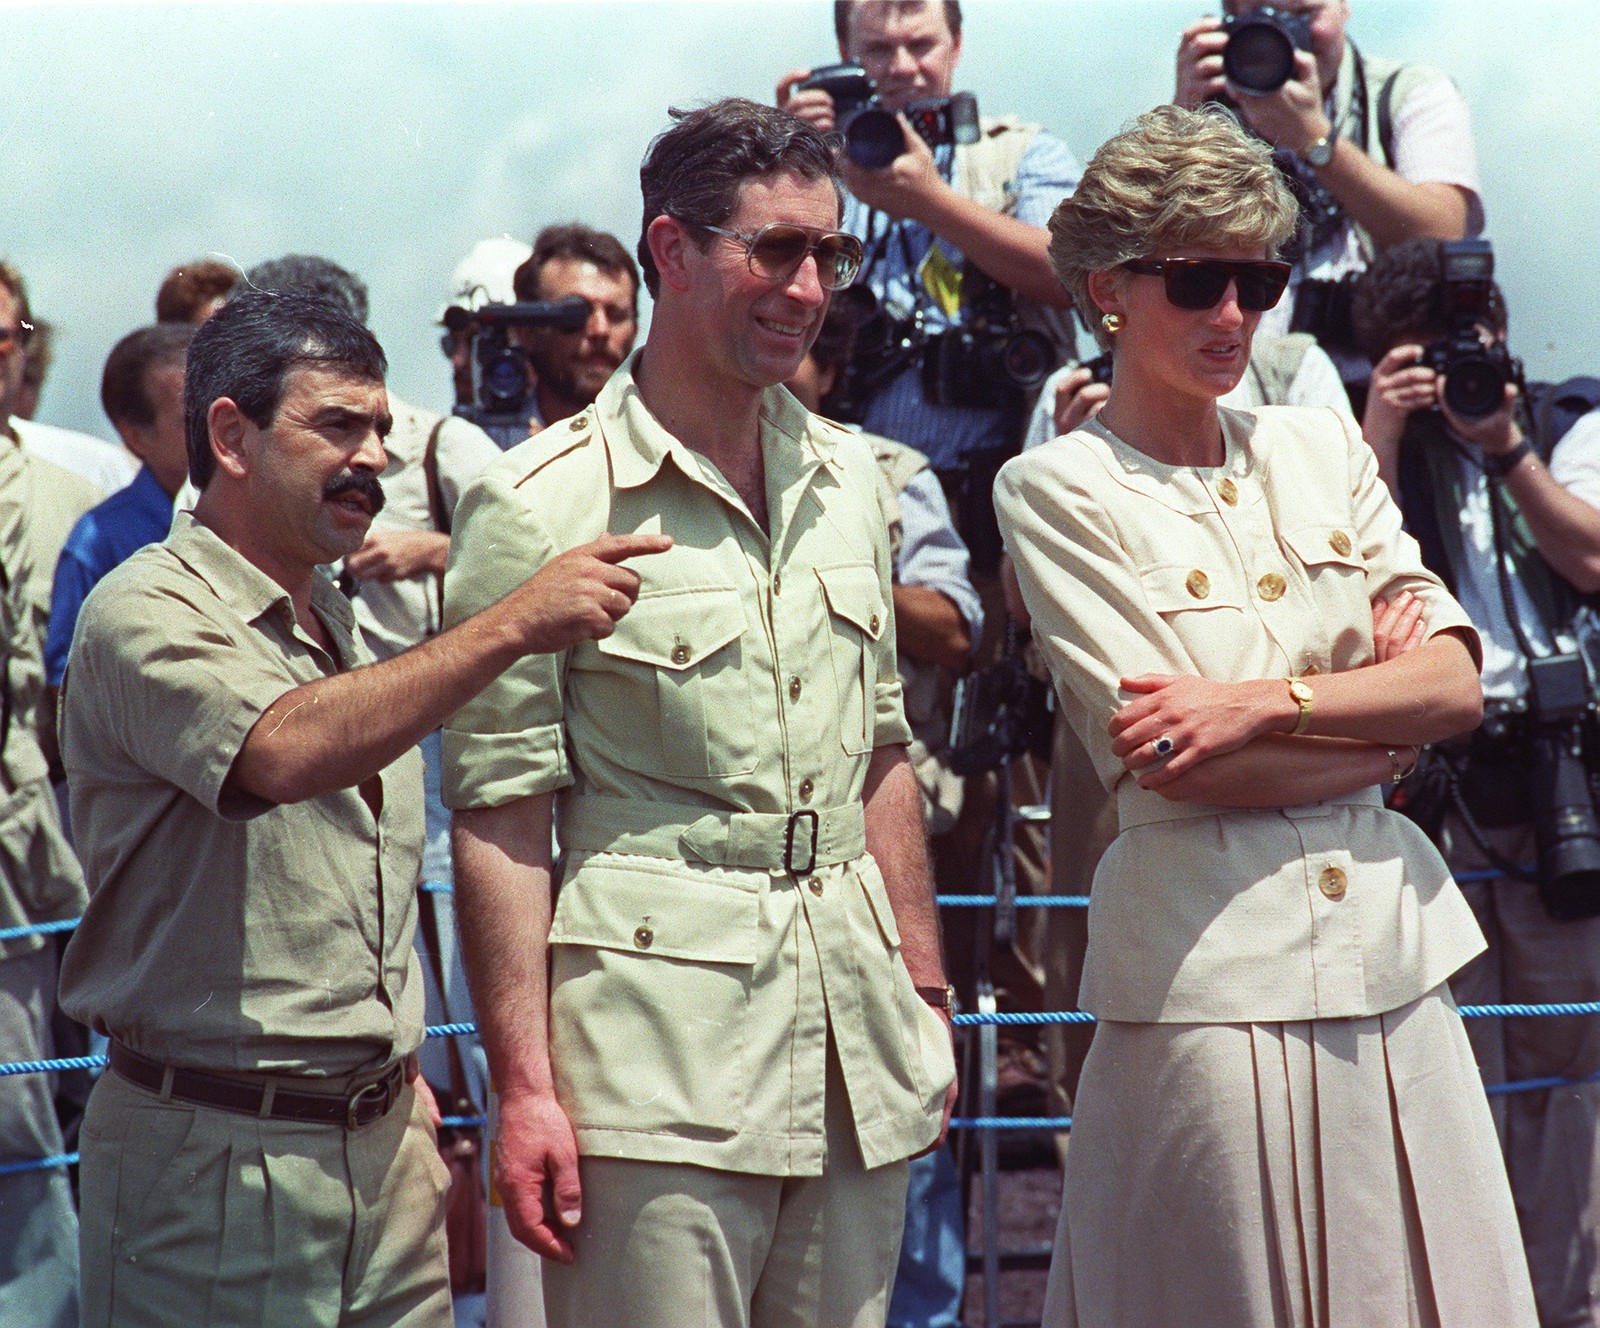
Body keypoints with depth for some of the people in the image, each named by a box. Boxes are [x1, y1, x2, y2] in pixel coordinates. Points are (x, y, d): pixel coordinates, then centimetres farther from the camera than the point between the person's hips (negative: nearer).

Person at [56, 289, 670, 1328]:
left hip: (384, 1138, 7)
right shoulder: (147, 614, -10)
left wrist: (410, 1098, 18)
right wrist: (513, 626, -30)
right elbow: (287, 753, -30)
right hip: (213, 1154, -7)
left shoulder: (348, 630, 17)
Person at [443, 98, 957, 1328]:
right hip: (659, 1043, -6)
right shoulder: (540, 506, -7)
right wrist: (525, 1086, -12)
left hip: (855, 1041, 6)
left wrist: (926, 987, 18)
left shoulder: (845, 476, 13)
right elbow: (499, 813, -8)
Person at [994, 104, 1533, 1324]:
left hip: (1392, 949, 5)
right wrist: (1381, 728, -2)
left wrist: (1262, 702, -12)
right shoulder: (1056, 489, -3)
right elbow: (1164, 759, -11)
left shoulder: (1320, 449, 12)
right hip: (1213, 964, -5)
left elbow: (1455, 684, 2)